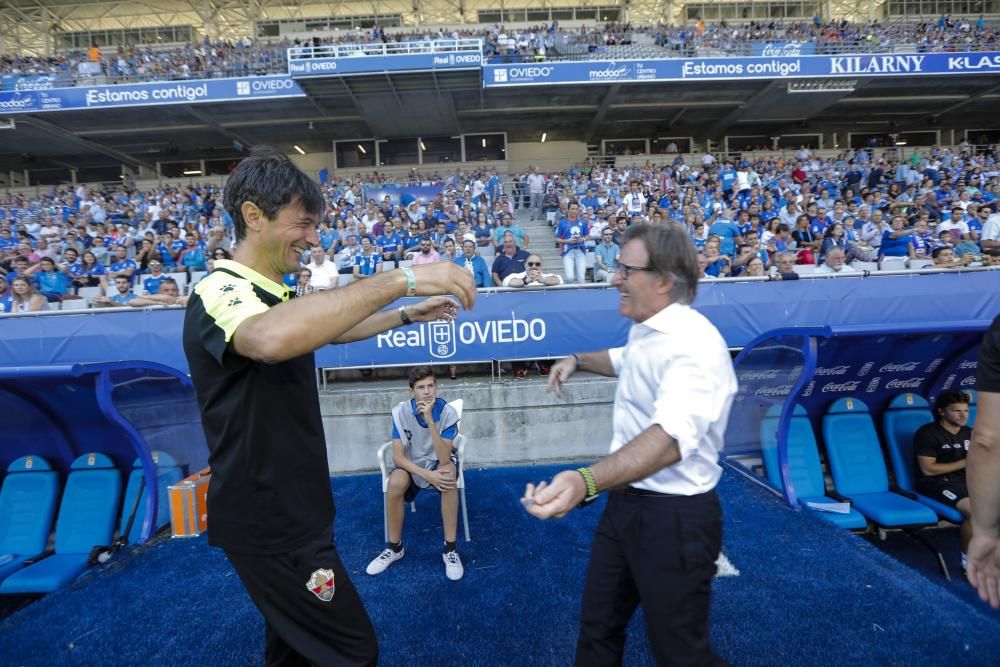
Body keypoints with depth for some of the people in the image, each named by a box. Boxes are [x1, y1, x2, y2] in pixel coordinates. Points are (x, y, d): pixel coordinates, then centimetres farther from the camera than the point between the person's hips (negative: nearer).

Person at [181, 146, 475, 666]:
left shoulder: (271, 296, 10)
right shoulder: (219, 292, -22)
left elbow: (328, 328, 25)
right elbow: (272, 338, -46)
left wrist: (409, 315, 20)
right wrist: (400, 279, -45)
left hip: (288, 509, 10)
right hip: (268, 520, -9)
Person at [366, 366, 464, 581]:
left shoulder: (448, 413, -22)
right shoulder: (400, 412, -19)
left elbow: (443, 460, -31)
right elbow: (398, 457, -19)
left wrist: (429, 420, -41)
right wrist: (428, 475, -33)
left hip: (439, 461, -1)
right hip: (411, 463, 1)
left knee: (448, 475, -36)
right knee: (396, 483, -31)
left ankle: (450, 548, -21)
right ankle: (394, 547, -6)